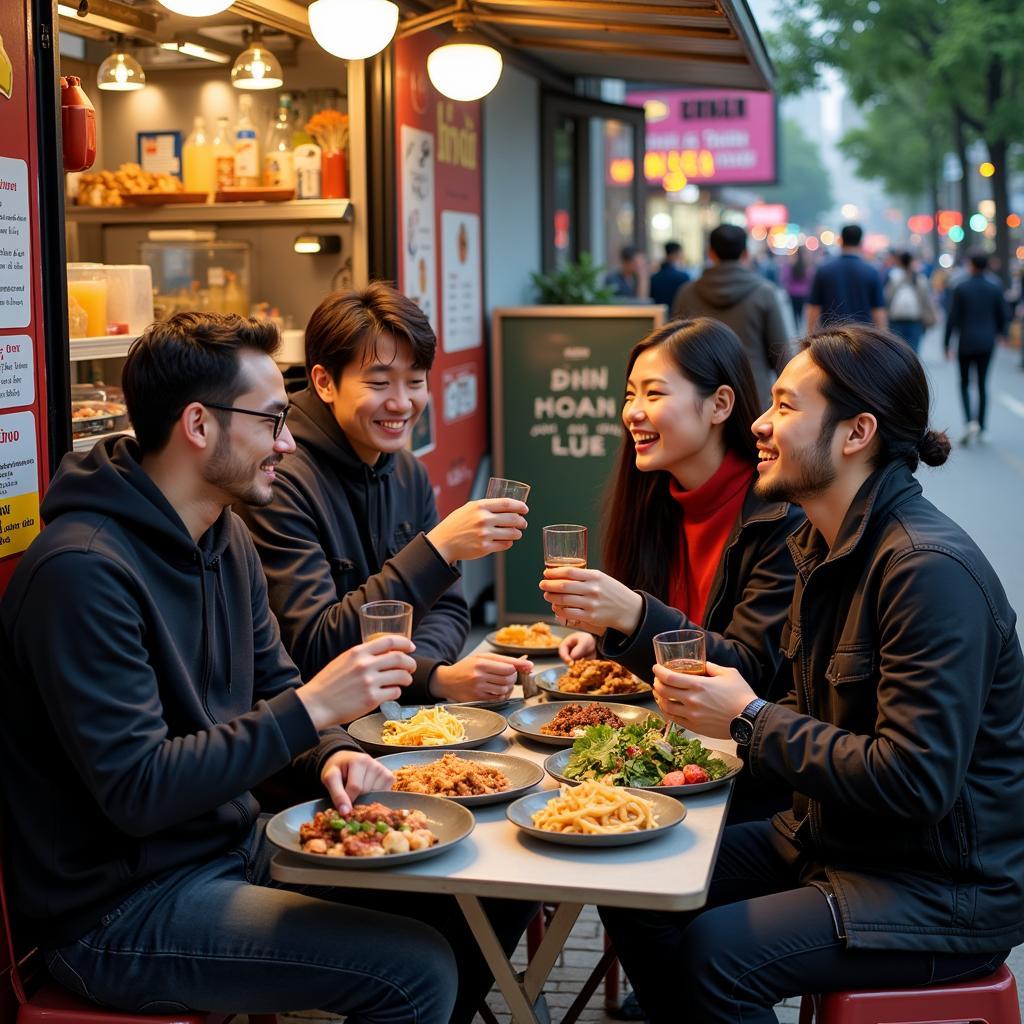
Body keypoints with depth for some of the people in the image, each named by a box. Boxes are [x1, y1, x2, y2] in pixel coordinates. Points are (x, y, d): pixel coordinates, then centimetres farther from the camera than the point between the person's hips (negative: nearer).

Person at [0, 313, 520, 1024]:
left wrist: (331, 755, -7)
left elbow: (273, 685, 15)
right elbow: (135, 791, -26)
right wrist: (312, 710, -26)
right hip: (120, 910, -9)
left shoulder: (226, 536, 6)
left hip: (235, 845, 9)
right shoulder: (83, 570, -24)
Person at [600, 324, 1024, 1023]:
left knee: (718, 953, -24)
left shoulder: (932, 571, -24)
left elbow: (917, 780, -29)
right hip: (830, 837, 9)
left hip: (945, 888, -9)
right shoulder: (828, 545, 7)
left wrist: (750, 721, -20)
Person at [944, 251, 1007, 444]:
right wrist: (1001, 332, 26)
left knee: (964, 384, 8)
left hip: (966, 343, -2)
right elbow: (1002, 315, 6)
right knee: (983, 384, 10)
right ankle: (981, 428, 11)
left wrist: (947, 344, -1)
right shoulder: (995, 289, -1)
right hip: (987, 343, 2)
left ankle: (971, 421, -14)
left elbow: (952, 318, -8)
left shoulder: (961, 288, -8)